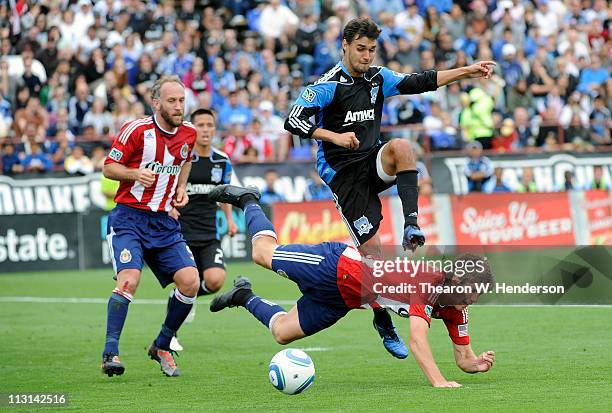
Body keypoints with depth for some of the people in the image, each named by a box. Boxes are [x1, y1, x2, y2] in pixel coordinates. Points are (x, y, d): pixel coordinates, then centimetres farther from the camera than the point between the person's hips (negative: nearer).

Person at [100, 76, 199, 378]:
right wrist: (135, 174, -24)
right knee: (129, 280, -25)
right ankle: (110, 353, -17)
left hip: (164, 222, 5)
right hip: (129, 219, -5)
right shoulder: (137, 130, -12)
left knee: (190, 282, -8)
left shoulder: (188, 133, 5)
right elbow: (108, 168, -5)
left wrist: (181, 189, 11)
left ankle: (161, 347, 12)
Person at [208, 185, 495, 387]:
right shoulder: (427, 278, -36)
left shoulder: (454, 309, -14)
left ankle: (245, 297, 43)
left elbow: (464, 359, -5)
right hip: (336, 264, -6)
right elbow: (416, 340, -46)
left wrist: (478, 363, -26)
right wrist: (438, 381, -54)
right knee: (263, 252, 17)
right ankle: (247, 200, 43)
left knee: (283, 332, 17)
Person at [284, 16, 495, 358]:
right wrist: (334, 136, -22)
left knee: (402, 146, -31)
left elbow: (421, 82, 10)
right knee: (371, 248, -10)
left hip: (374, 163, 4)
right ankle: (384, 324, 6)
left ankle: (412, 224, -31)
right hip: (343, 173, -4)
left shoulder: (378, 78, 7)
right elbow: (293, 121, -14)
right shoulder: (329, 84, -10)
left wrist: (466, 72, 2)